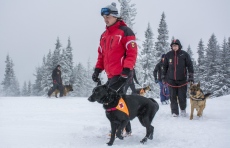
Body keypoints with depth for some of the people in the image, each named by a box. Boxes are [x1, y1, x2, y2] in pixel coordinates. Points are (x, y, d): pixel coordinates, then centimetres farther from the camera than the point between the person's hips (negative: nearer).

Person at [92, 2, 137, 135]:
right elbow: (101, 54, 21)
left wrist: (127, 69, -21)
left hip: (121, 74, -8)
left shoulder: (125, 31, -8)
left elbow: (132, 52, -13)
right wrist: (97, 70, 11)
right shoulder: (104, 35, 16)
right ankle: (125, 128, 18)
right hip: (111, 75, 8)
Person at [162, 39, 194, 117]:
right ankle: (174, 112, 10)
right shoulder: (168, 55, 4)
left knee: (182, 96, 0)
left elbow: (190, 65, 0)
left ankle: (183, 109, 23)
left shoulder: (184, 54, -2)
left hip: (182, 79, -2)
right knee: (173, 97, 1)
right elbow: (165, 66, 14)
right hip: (171, 80, 2)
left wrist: (191, 76, -5)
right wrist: (163, 76, 15)